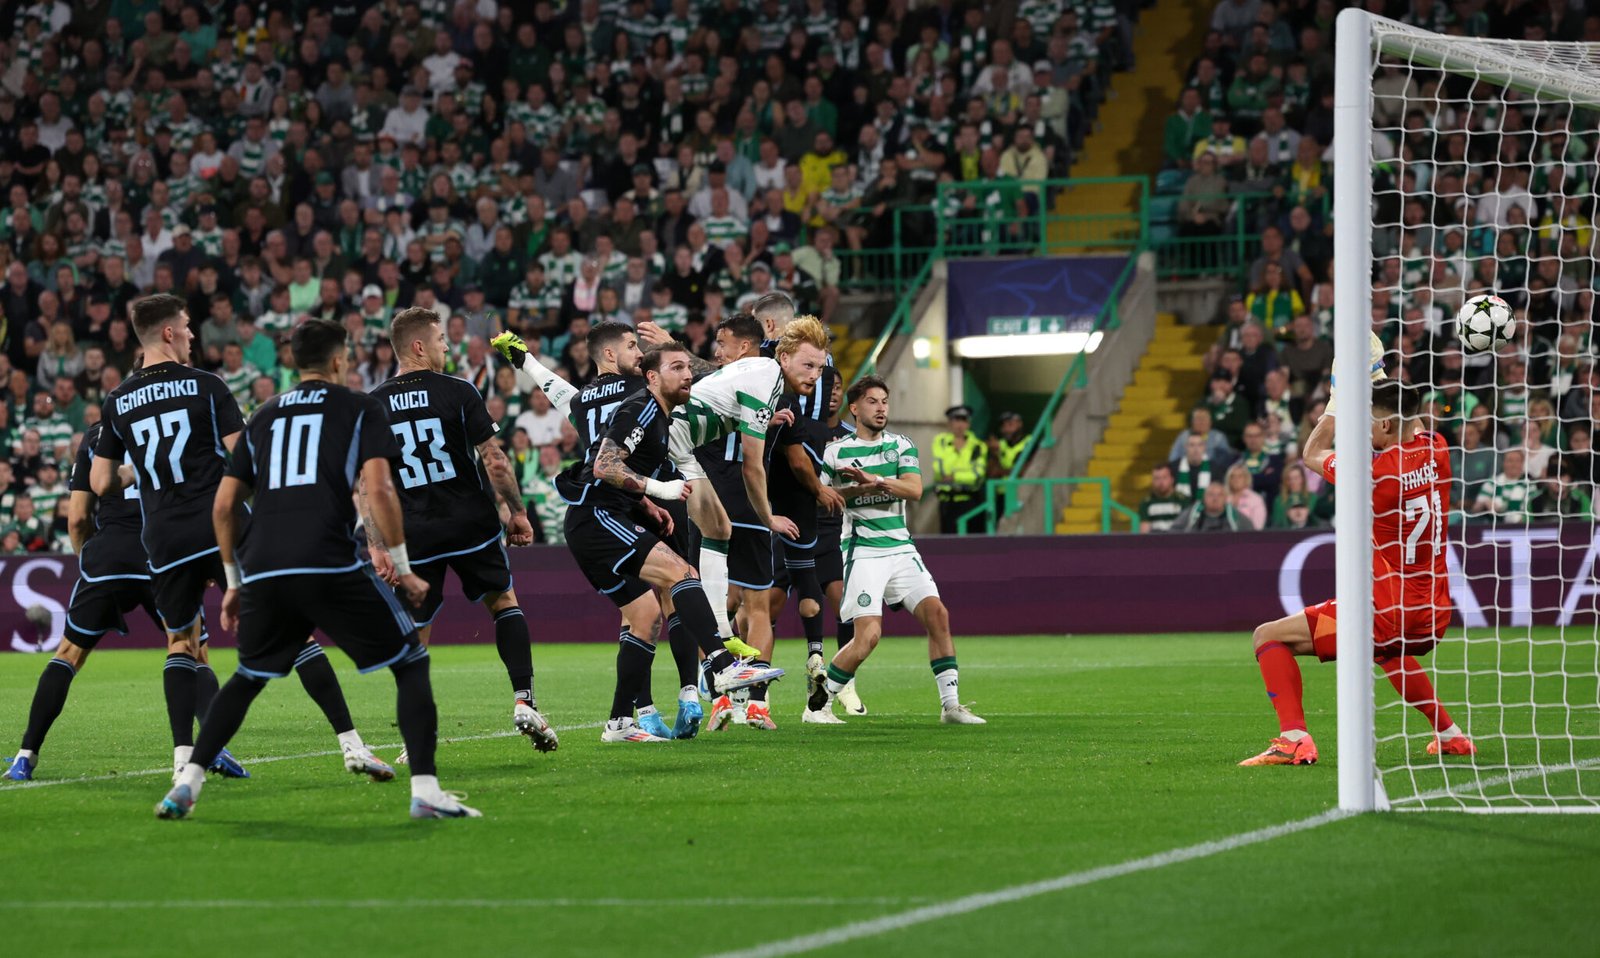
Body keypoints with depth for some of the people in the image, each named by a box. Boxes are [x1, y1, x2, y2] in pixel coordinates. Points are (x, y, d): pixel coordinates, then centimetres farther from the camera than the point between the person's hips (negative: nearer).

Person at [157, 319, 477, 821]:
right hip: (330, 567, -5)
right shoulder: (358, 407, 9)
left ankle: (186, 783, 14)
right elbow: (378, 489, -5)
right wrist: (404, 569, 2)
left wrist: (234, 581, 29)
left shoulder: (264, 417, 22)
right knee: (411, 664, 6)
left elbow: (224, 506, 20)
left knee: (247, 680, 25)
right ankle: (425, 791, -7)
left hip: (263, 572, 5)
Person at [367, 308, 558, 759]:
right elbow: (494, 459, -8)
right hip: (472, 526, -1)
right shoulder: (458, 392, -6)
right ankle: (524, 701, 3)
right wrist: (517, 511, 4)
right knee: (504, 602, 18)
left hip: (414, 536, 1)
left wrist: (377, 546, 0)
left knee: (413, 636, 10)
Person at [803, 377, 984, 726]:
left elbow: (914, 489, -5)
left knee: (936, 614, -9)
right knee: (868, 635, -15)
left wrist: (875, 480, -21)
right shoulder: (835, 451, 1)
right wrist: (857, 489, -17)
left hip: (901, 549, 4)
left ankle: (950, 705, -2)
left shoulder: (901, 445, 9)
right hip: (862, 551, -4)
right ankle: (817, 706, -1)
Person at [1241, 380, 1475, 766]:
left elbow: (1312, 455, 3)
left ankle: (1294, 738, -18)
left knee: (1269, 636, -3)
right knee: (1388, 650, 43)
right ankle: (1450, 735, 38)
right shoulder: (1436, 454, -2)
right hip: (1432, 619, 8)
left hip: (1385, 615, -8)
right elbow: (1413, 426, 25)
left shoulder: (1374, 471, -18)